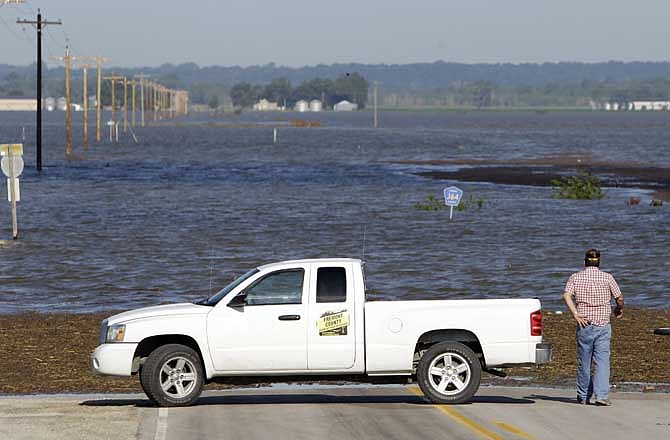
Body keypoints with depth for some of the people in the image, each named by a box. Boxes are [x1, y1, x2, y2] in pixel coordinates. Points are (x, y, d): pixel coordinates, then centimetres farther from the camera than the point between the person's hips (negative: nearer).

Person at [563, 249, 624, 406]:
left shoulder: (575, 277, 5)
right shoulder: (607, 277, 1)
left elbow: (566, 295, -11)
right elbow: (619, 298, -1)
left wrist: (575, 314, -13)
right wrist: (619, 309, 19)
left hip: (584, 326, 2)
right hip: (603, 325, -2)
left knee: (584, 362, 11)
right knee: (602, 361, -5)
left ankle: (583, 396, 20)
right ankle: (601, 395, -17)